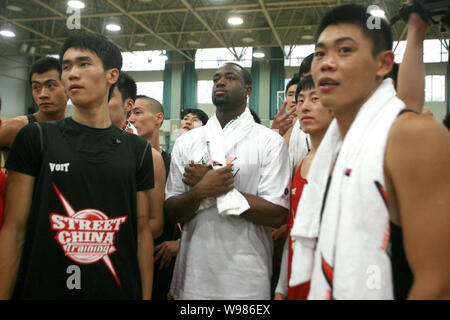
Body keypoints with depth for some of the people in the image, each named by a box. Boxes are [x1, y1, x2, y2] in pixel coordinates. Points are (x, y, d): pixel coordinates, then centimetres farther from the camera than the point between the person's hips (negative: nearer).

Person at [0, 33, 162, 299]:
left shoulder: (137, 149, 2)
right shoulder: (36, 138, -2)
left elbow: (143, 230, 4)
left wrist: (146, 295, 2)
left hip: (119, 290, 2)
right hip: (43, 289, -1)